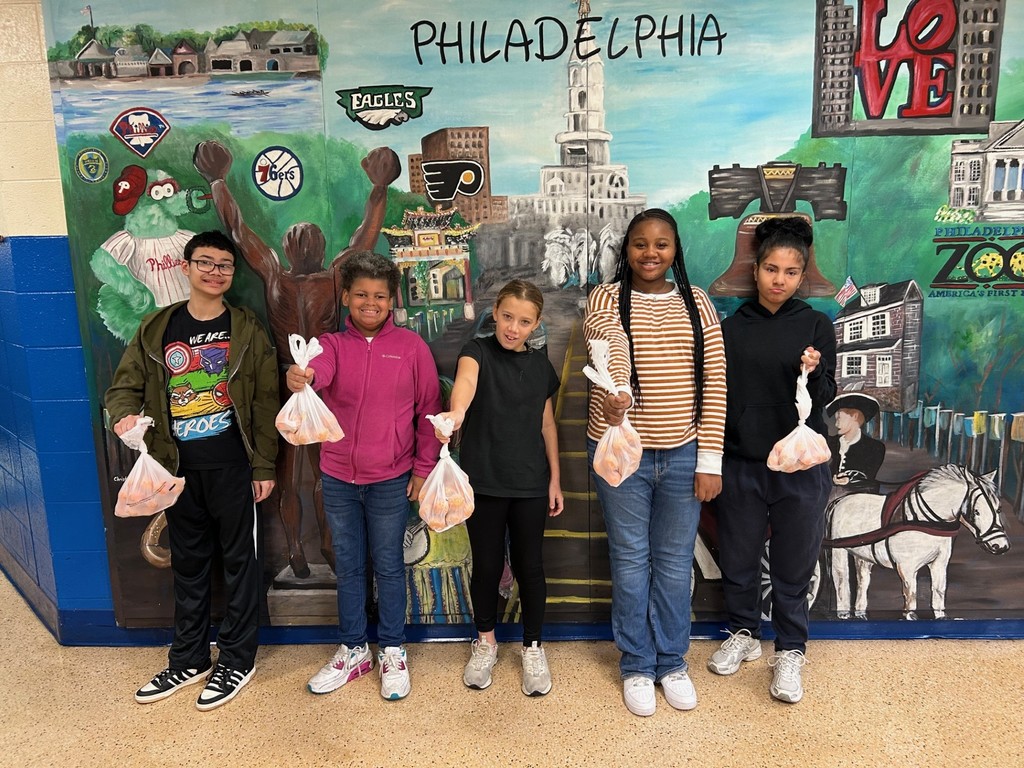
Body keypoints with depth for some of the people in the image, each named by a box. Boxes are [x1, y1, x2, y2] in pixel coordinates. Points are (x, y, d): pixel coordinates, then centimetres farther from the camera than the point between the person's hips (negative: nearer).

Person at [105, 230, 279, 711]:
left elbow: (265, 403, -2)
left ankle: (237, 660, 22)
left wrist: (263, 466, -5)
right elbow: (124, 386, 7)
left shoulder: (246, 329, -2)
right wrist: (124, 414, -17)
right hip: (178, 467, 3)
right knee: (187, 563, 15)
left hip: (231, 465, -3)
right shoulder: (156, 329, 5)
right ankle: (188, 660, 30)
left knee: (238, 559, 7)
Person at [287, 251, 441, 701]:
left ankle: (393, 651, 28)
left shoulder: (411, 347, -4)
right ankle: (353, 650, 32)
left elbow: (429, 411, -1)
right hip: (338, 479, 2)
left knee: (388, 567, 11)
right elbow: (316, 369, -24)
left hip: (391, 481, -2)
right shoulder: (332, 344, 0)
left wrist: (424, 468, -4)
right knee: (348, 568, 15)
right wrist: (299, 377, -48)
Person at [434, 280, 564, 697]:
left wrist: (555, 478, 9)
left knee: (529, 564, 10)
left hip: (530, 483, 2)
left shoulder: (540, 366, 5)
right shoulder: (477, 351, -6)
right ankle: (485, 641, 31)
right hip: (483, 481, -2)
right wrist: (457, 411, -52)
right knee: (486, 564, 9)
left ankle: (533, 646, 28)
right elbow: (465, 380, -30)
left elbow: (547, 424, 11)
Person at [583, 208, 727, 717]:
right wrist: (615, 396, -47)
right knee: (630, 561, 10)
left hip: (683, 453, 2)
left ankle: (672, 662, 33)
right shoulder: (606, 300, -3)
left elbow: (714, 382, 1)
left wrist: (710, 460, -4)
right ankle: (636, 666, 28)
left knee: (675, 561, 14)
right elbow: (613, 351, -25)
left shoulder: (696, 303, 3)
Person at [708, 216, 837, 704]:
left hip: (799, 467, -1)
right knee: (737, 559, 14)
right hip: (740, 465, 2)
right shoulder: (732, 328, 1)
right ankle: (744, 634, 37)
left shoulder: (816, 326, -2)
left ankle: (790, 651, 29)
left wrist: (813, 373, -27)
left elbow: (824, 398, -7)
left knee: (793, 567, 9)